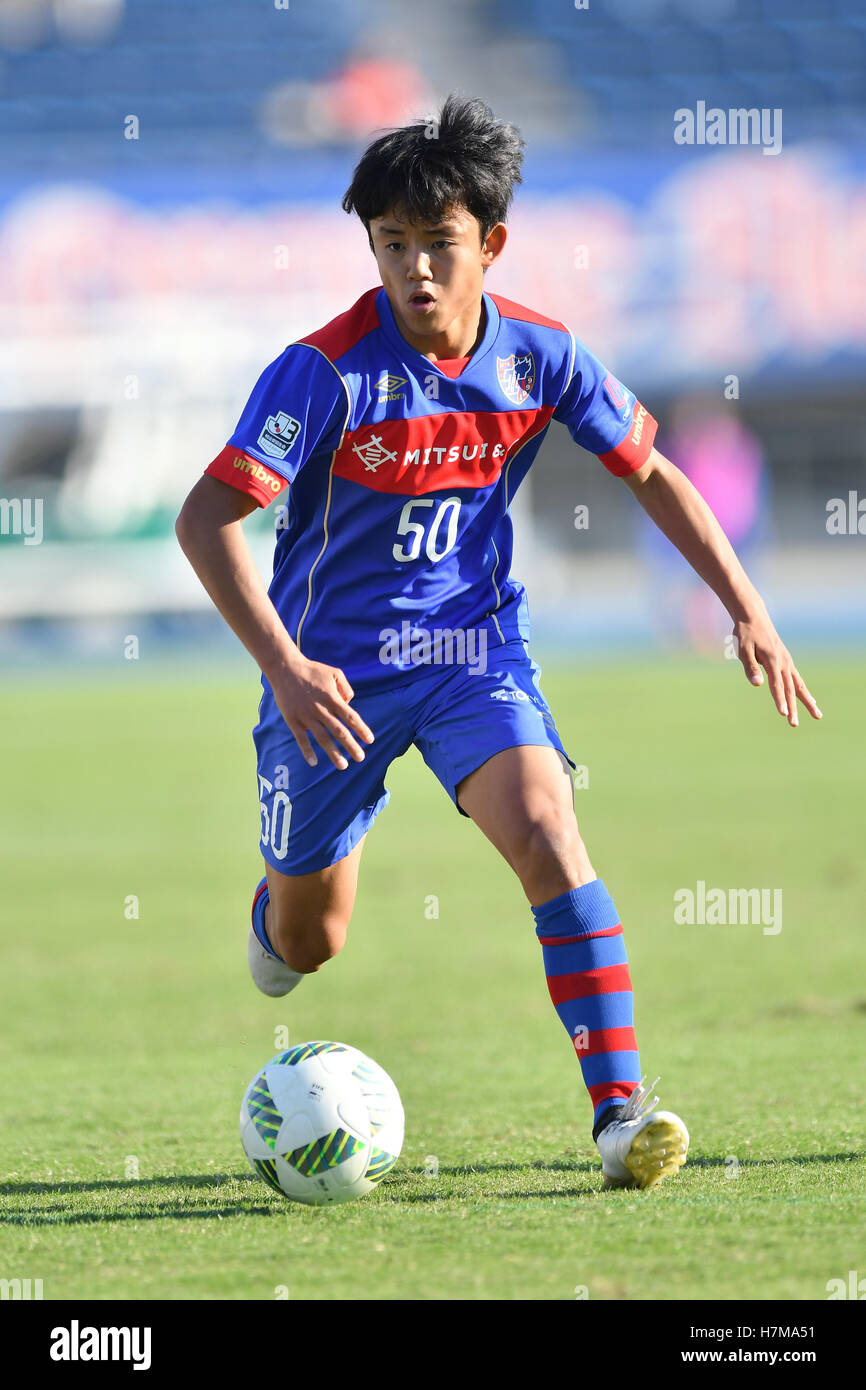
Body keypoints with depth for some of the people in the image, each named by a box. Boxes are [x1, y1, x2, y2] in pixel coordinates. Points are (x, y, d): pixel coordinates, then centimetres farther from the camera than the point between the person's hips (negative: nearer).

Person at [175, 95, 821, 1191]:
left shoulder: (540, 356, -8)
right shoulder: (326, 371, -21)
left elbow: (652, 475, 7)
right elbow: (207, 517, -25)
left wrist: (747, 611, -1)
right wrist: (285, 668, -36)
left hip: (474, 648, 2)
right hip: (335, 668, -2)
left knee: (547, 832, -25)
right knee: (311, 943, 10)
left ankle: (620, 1111, -27)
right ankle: (279, 903, 51)